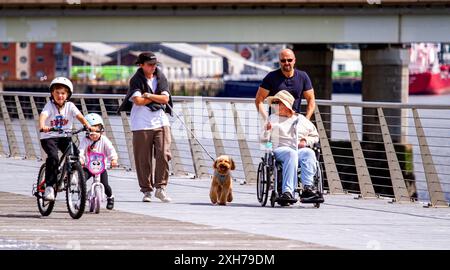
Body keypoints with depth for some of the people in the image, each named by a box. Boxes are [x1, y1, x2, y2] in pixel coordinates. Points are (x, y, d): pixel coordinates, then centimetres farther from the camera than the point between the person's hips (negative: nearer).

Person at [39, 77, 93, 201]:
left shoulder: (70, 106, 0)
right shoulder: (49, 106, -9)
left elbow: (79, 116, -13)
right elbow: (43, 115, -27)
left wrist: (88, 126, -33)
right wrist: (42, 126, -49)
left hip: (64, 136, 3)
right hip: (49, 137, -3)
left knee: (76, 155, -17)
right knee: (53, 157, -27)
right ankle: (49, 186, -20)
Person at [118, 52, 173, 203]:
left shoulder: (160, 78, 11)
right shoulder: (136, 80, 0)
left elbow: (165, 98, -2)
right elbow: (138, 100, -14)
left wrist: (148, 95, -9)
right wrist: (156, 98, -4)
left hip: (161, 122, 3)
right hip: (142, 125, -2)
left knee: (163, 155, -10)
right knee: (143, 159, 0)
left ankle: (160, 188, -3)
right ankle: (147, 190, 9)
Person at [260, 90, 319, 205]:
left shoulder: (301, 119, 22)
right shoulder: (272, 118, 22)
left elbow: (315, 136, 27)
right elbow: (264, 140, 16)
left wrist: (306, 141, 5)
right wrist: (267, 130, -5)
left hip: (301, 149, 2)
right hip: (280, 150, -2)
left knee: (309, 153, -34)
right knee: (291, 154, -38)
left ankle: (308, 186, -46)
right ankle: (287, 191, -51)